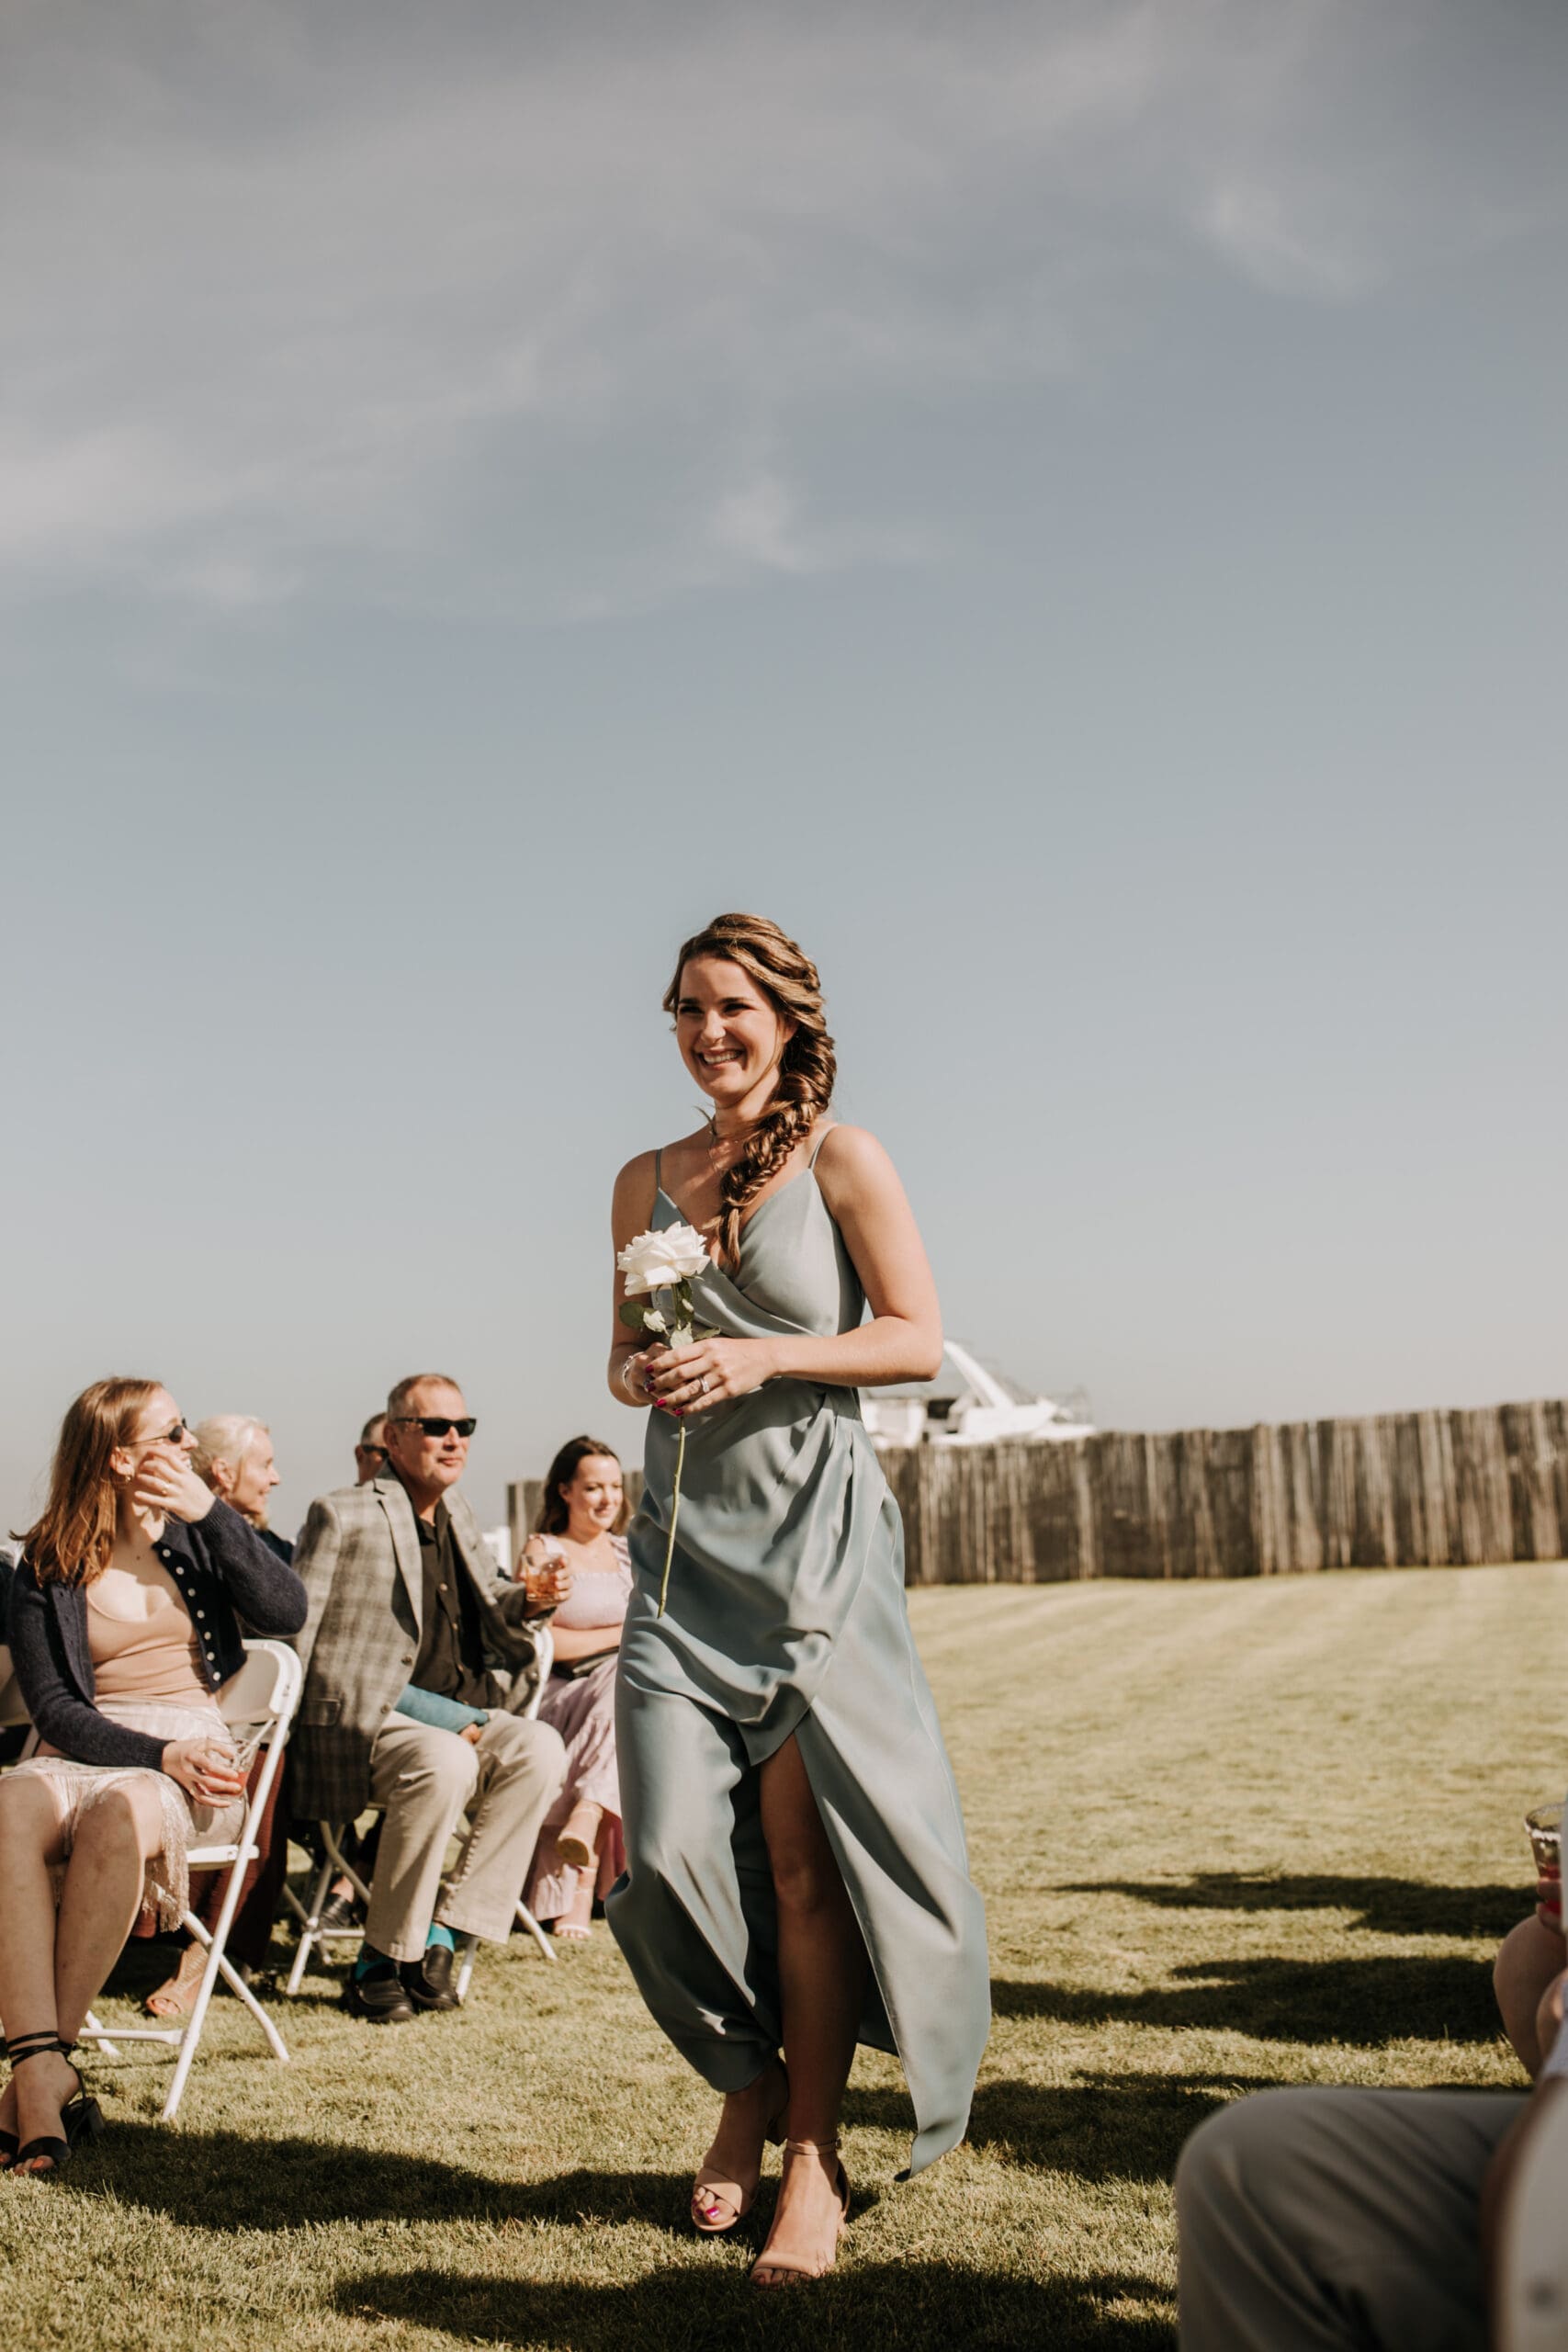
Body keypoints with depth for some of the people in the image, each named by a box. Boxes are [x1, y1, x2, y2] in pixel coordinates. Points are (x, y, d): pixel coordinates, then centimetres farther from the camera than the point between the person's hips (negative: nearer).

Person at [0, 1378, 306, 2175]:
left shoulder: (195, 1532, 13)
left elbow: (287, 1613, -3)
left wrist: (212, 1514, -8)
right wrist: (155, 1752, -17)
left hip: (195, 1746, 0)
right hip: (83, 1750, 0)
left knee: (122, 1810, -35)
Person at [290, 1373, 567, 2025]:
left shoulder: (457, 1516, 19)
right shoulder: (341, 1515, -3)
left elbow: (488, 1609, 30)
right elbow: (296, 1635, -8)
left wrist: (529, 1600, 4)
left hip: (456, 1719, 7)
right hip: (360, 1722, -6)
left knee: (540, 1748, -22)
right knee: (444, 1763, -35)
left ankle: (441, 1933, -15)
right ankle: (379, 1962, -18)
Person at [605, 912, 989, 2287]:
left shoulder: (842, 1159, -1)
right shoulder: (647, 1179, 12)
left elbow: (918, 1339, -6)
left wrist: (760, 1358, -16)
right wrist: (639, 1378, -5)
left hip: (813, 1533, -4)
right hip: (686, 1536, 4)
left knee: (801, 1850, -3)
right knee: (672, 1843, -3)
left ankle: (814, 2157, 12)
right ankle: (746, 2086, 24)